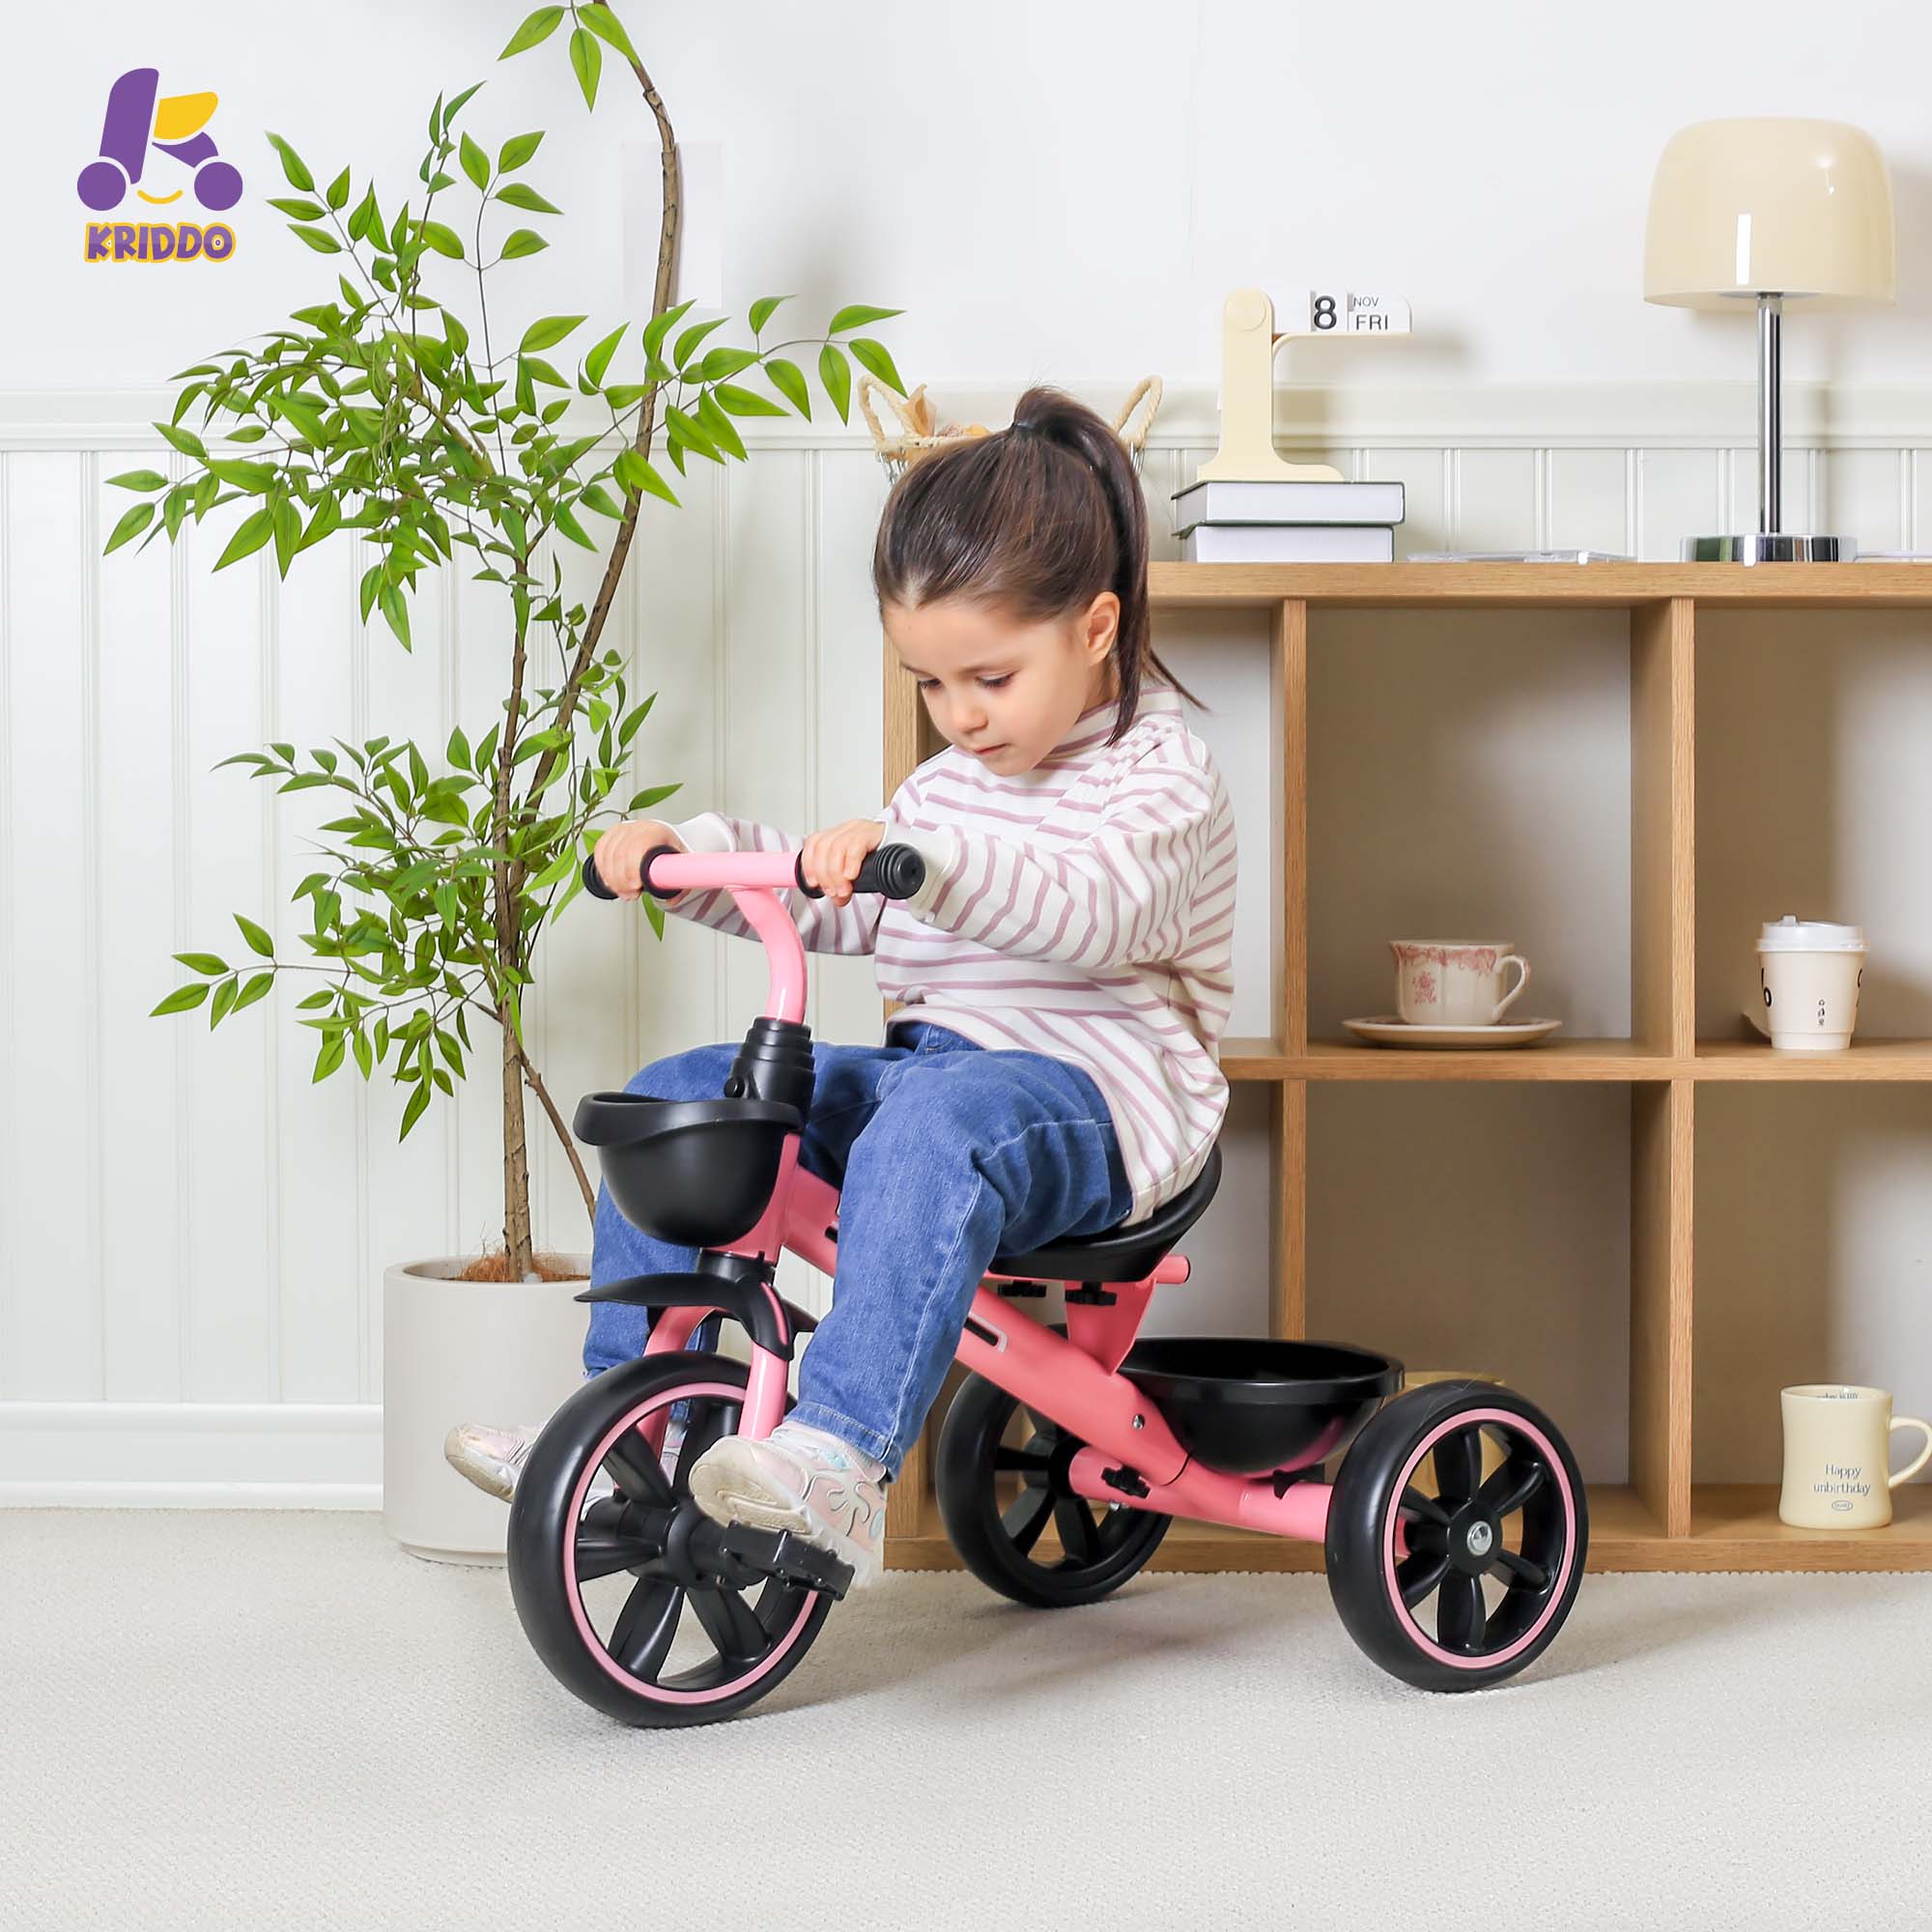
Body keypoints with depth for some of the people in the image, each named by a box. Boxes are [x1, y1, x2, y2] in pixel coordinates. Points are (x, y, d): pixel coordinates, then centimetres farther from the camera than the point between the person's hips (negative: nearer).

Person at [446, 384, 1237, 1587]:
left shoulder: (1161, 773, -9)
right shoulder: (956, 780, 18)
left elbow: (1094, 912, -29)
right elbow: (837, 904, 23)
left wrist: (923, 856, -43)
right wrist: (688, 851, 7)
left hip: (1094, 1094, -9)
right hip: (931, 1063, 9)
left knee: (933, 1119, -41)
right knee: (677, 1095, -2)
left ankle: (839, 1463, -52)